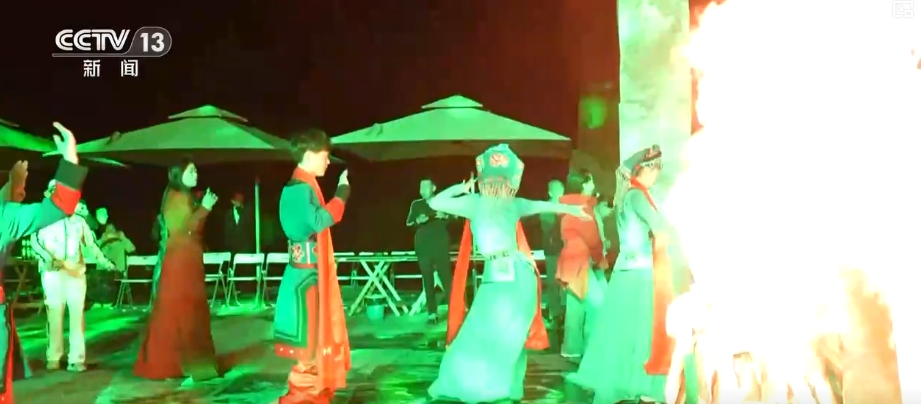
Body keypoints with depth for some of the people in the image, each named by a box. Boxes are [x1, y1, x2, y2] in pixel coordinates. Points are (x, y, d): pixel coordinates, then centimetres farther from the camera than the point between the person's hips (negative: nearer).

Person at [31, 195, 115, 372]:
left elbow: (90, 243, 16)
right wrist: (47, 257, -20)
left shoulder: (79, 221, 15)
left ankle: (76, 359, -3)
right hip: (52, 272, -2)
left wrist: (102, 260, 5)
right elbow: (35, 241, -4)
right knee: (54, 313, -1)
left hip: (76, 272, 2)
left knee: (77, 313, -4)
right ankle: (53, 357, 10)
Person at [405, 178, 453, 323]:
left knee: (446, 277, -5)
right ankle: (432, 312, 3)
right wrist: (418, 221, -14)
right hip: (423, 247, 2)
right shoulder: (416, 205, 8)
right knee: (427, 280, 0)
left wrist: (445, 216, -13)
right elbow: (408, 224, 5)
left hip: (441, 246, -1)